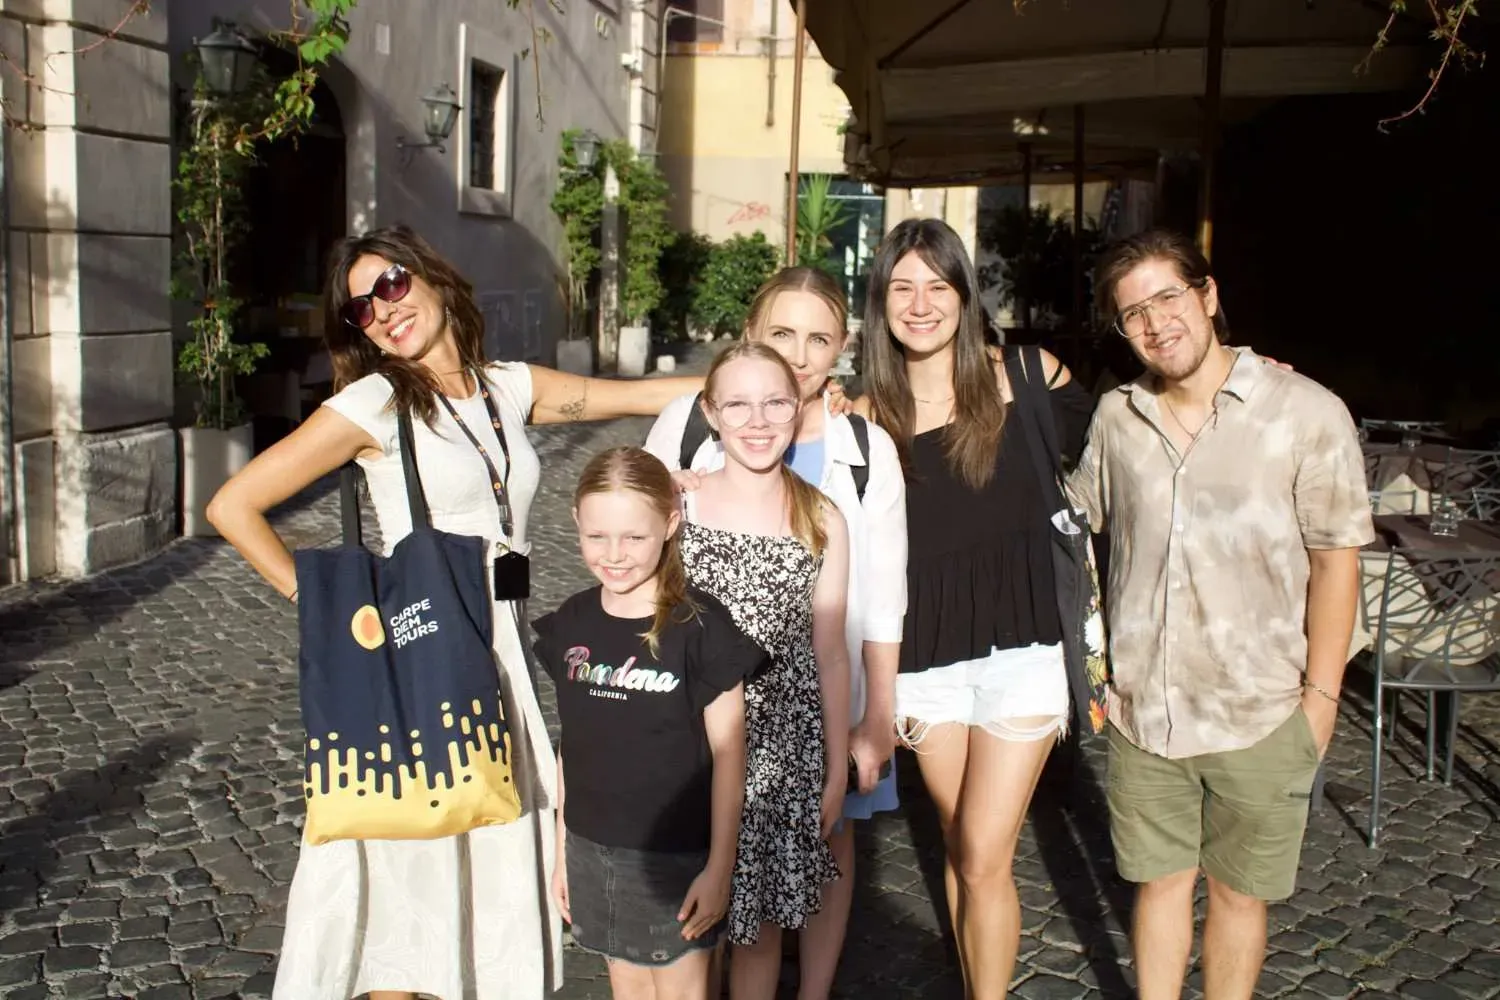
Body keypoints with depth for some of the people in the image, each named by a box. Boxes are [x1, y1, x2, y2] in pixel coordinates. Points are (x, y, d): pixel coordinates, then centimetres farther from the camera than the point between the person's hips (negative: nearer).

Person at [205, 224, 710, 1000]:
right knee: (410, 862, 3)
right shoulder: (373, 402, -6)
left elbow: (642, 395, 11)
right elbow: (234, 507, -6)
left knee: (498, 858, 12)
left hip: (504, 650, 5)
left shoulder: (512, 389, 9)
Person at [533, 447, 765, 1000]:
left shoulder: (701, 627, -16)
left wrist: (719, 867, -10)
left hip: (675, 856, -4)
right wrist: (562, 850, 11)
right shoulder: (571, 625, -2)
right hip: (591, 851, 4)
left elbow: (728, 756, -11)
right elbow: (573, 744, 7)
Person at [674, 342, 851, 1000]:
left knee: (762, 918, 13)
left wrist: (838, 769, 7)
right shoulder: (676, 506, -5)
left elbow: (829, 654, 4)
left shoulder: (821, 520, -1)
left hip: (785, 749, 1)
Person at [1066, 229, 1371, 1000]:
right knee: (1160, 880, 16)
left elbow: (1335, 561, -7)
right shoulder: (1117, 417, 0)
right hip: (1141, 707, 3)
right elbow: (1073, 524, 14)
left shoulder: (1306, 412, -11)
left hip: (1258, 713, -2)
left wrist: (1320, 693, -8)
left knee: (1237, 891, 14)